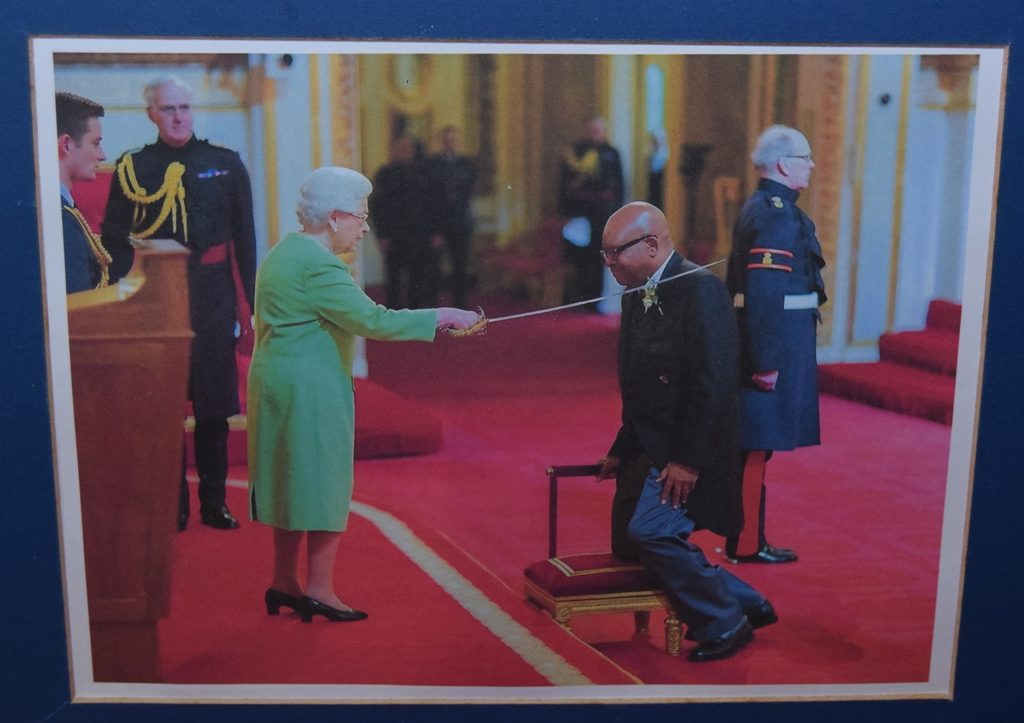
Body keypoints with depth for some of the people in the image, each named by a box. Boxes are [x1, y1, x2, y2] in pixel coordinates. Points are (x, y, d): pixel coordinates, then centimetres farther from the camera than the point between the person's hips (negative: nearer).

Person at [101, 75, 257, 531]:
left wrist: (252, 304, 2)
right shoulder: (132, 167, 4)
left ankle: (213, 502, 18)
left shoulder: (225, 163, 6)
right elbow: (112, 236, 6)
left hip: (212, 297, 1)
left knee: (214, 403, 5)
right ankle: (172, 504, 15)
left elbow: (245, 239, 6)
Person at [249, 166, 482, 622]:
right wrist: (442, 317, -19)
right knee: (324, 484, 0)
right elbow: (372, 320, -24)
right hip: (311, 390, -10)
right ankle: (319, 590, 7)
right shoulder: (318, 265, -18)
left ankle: (284, 584, 22)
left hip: (275, 380, 10)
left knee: (292, 482, 15)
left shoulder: (283, 252, 14)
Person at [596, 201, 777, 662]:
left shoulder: (700, 288, -16)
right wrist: (621, 451, 10)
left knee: (648, 532, -21)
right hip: (647, 447, 10)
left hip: (686, 452, -9)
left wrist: (688, 460, -23)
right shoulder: (636, 297, 12)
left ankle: (724, 624, 3)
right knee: (629, 545, 9)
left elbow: (715, 382, -22)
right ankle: (748, 604, 25)